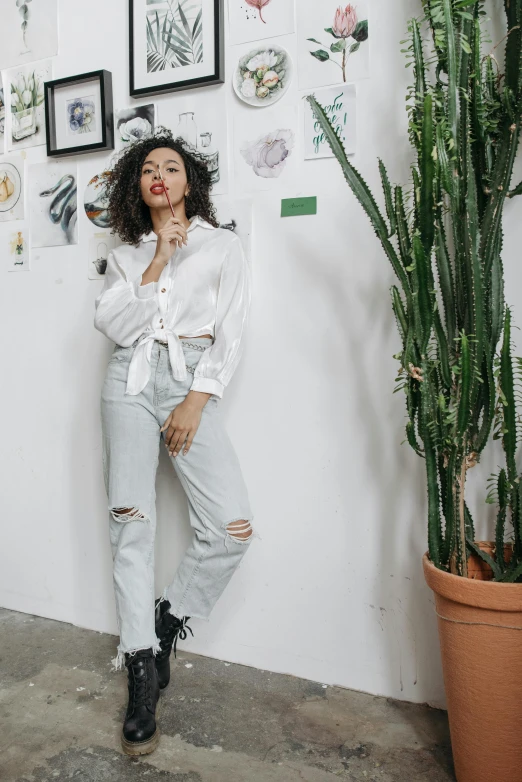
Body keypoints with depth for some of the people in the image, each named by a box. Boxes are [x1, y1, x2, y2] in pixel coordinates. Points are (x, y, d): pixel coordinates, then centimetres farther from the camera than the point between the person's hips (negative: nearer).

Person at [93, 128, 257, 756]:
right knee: (131, 524, -4)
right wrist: (155, 264, -4)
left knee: (232, 527, -14)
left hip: (192, 382, -1)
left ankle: (166, 621, 13)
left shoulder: (222, 245, 11)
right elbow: (111, 324, 2)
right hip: (131, 380, 2)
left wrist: (196, 400, -9)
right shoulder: (126, 252, 18)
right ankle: (143, 670, 9)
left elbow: (231, 332, 1)